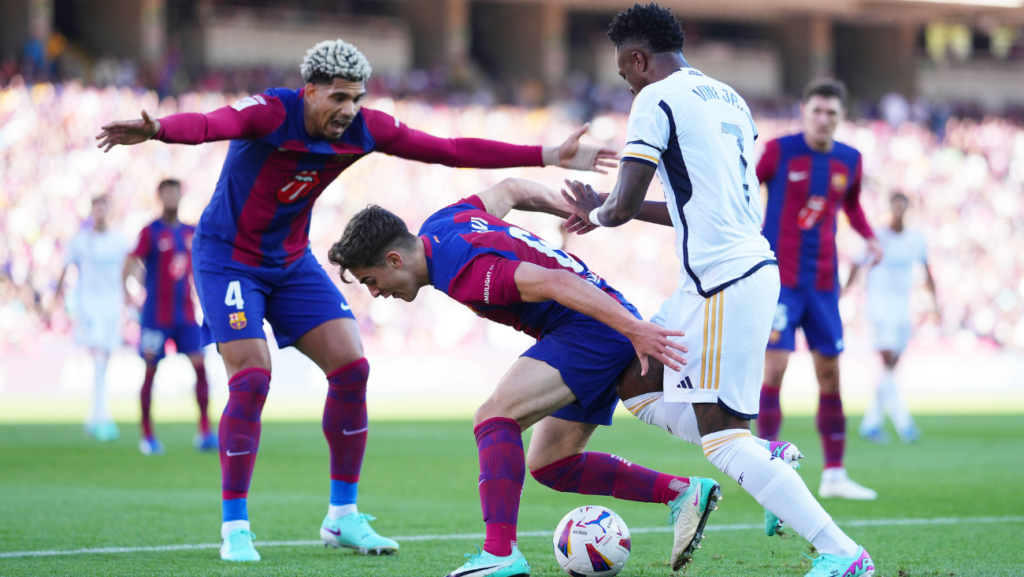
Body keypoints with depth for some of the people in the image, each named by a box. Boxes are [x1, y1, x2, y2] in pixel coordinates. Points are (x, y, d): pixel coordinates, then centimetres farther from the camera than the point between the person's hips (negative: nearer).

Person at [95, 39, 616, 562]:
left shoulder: (363, 129, -9)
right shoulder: (271, 113, -27)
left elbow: (451, 150, -3)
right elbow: (207, 124, -47)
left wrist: (549, 157, -5)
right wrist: (155, 131, -70)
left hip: (292, 260, 6)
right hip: (227, 258, -6)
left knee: (350, 367, -3)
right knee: (251, 378, -18)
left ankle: (343, 515, 9)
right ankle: (234, 529, -6)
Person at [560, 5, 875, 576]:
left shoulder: (657, 99, -9)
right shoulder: (731, 101, 18)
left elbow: (623, 207, -13)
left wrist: (597, 213, 11)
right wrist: (607, 206, 27)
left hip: (725, 284, -10)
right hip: (751, 266, 10)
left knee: (722, 437, -8)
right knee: (639, 388, 17)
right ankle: (769, 463, 11)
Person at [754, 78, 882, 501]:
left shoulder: (849, 160, 5)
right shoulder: (780, 150, -8)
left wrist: (869, 237, 6)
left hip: (823, 283, 5)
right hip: (779, 276, -5)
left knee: (829, 374, 6)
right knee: (774, 366, -12)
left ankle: (834, 474, 13)